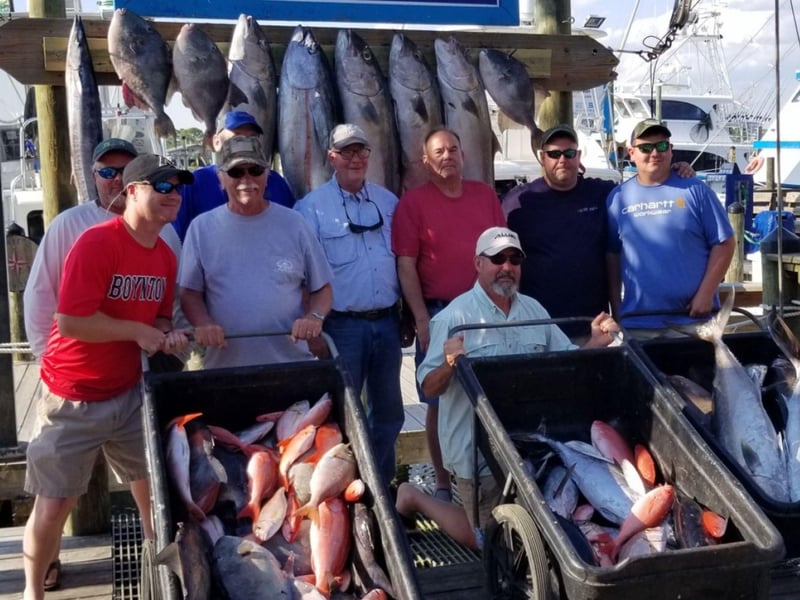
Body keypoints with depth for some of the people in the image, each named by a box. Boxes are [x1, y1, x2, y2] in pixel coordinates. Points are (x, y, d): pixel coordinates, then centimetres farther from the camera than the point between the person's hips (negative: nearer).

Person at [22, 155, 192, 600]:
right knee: (54, 505, 3)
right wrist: (138, 332, -19)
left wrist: (169, 335, -7)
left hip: (129, 392, 6)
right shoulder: (96, 243, -21)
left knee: (155, 485, 13)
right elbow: (71, 321, -27)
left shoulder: (166, 256, 2)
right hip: (74, 398, -6)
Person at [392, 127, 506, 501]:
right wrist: (422, 319, -12)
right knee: (440, 402, 5)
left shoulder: (485, 195, 8)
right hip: (438, 313, -3)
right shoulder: (413, 202, -3)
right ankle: (443, 482, 18)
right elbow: (406, 265, -6)